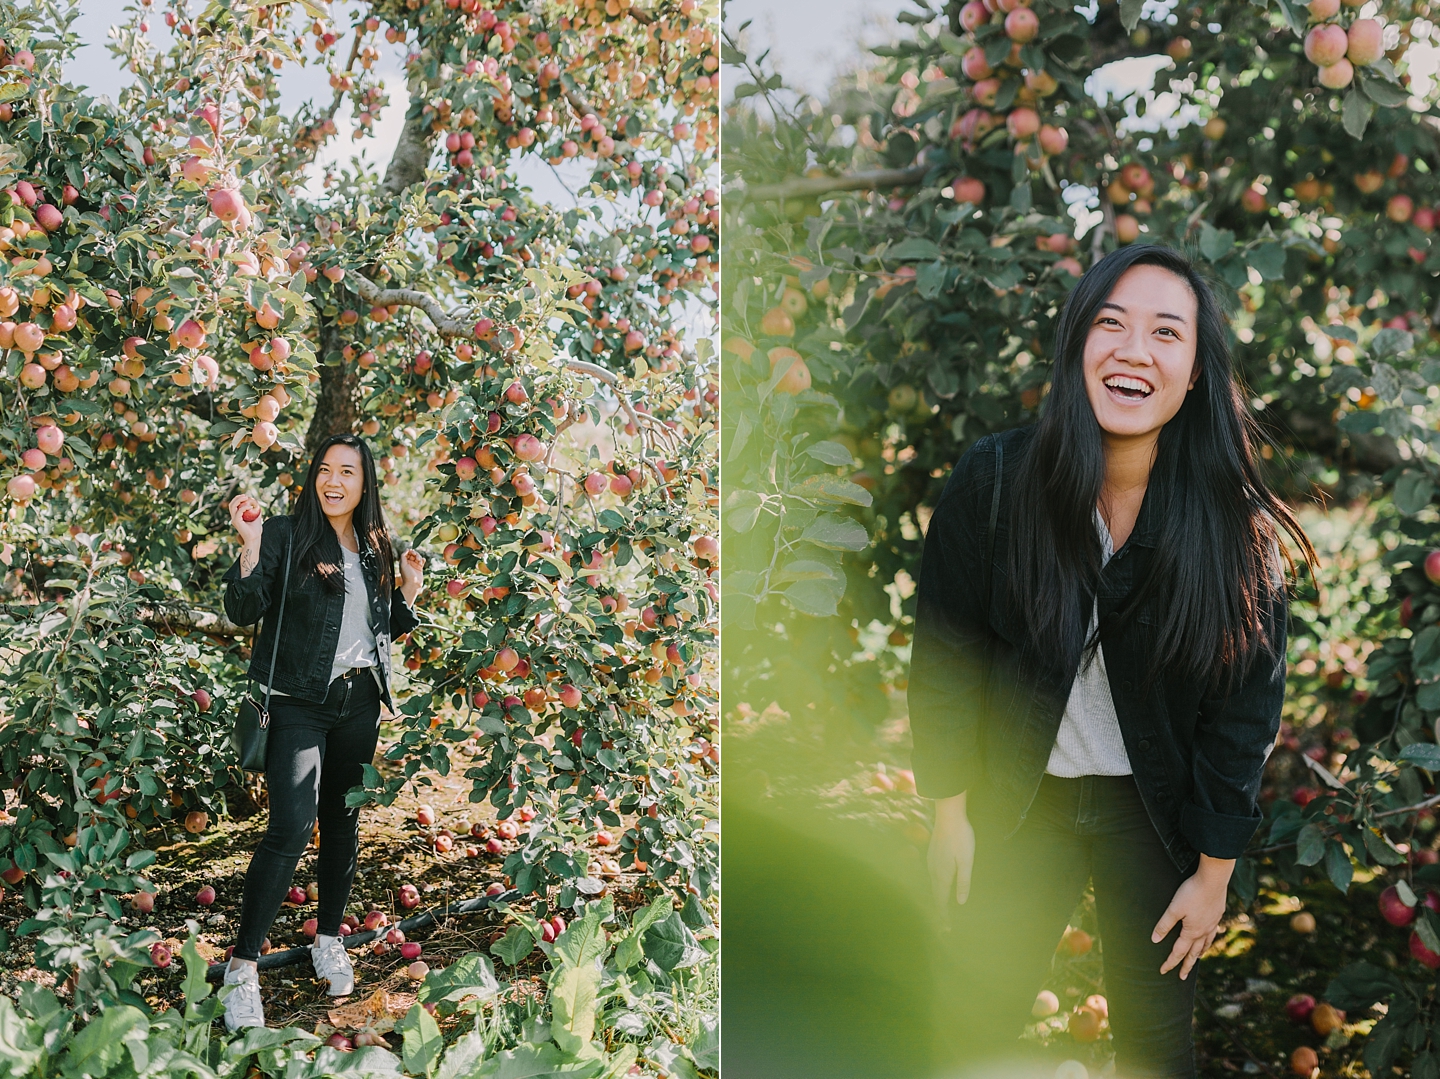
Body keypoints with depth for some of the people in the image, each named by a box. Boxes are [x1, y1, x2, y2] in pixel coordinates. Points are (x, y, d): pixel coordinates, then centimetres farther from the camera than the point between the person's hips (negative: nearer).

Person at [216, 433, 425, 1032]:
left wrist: (408, 592, 3)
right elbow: (244, 611, -13)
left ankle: (329, 942, 29)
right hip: (298, 702, -5)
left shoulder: (375, 549, 11)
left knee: (343, 822, 12)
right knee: (292, 826, -17)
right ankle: (243, 966, -10)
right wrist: (251, 548, -25)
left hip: (359, 702, 6)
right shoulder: (285, 536, -5)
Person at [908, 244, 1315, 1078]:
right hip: (1019, 796, 1)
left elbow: (1246, 708, -8)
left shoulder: (1236, 524, -16)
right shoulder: (994, 480, -15)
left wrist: (1214, 874, -5)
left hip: (1157, 809, 0)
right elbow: (944, 655, -5)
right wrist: (951, 810, -2)